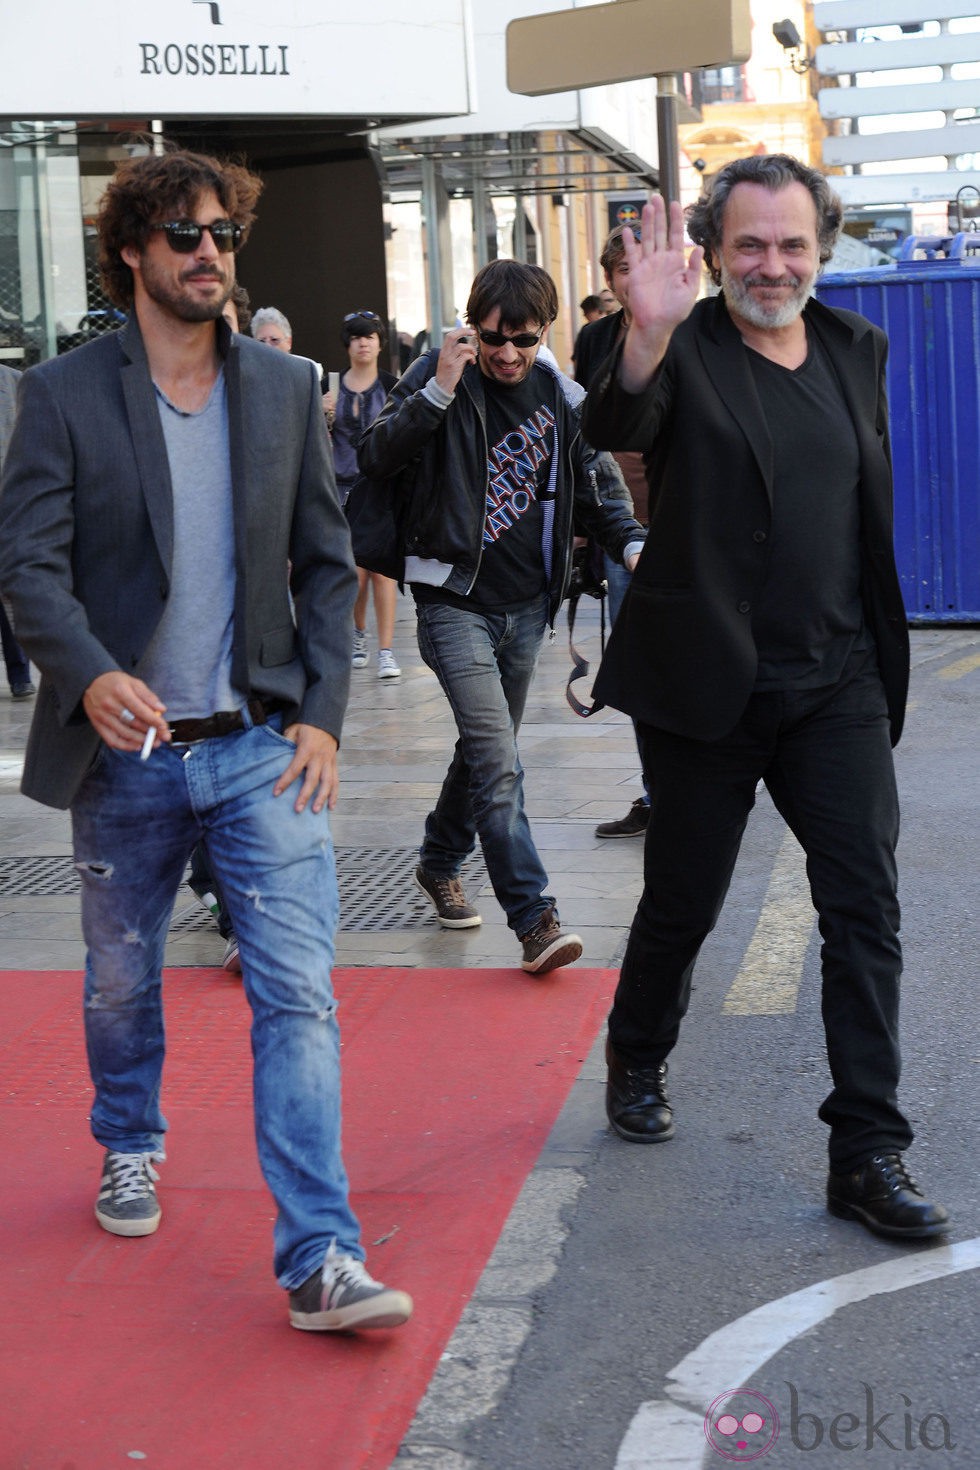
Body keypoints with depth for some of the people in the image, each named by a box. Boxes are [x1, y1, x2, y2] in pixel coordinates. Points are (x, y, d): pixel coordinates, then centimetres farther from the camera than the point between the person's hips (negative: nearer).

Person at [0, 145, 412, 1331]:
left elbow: (325, 564, 8)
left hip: (262, 746, 1)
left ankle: (322, 1261, -9)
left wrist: (322, 712, -3)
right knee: (120, 984, 17)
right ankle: (130, 1148, 46)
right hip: (123, 750, 0)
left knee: (298, 993, -9)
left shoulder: (285, 390, 6)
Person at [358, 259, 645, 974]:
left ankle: (440, 862, 40)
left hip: (526, 603, 5)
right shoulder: (440, 377, -7)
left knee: (487, 748, 18)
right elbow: (376, 458, -17)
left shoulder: (560, 395, 5)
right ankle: (535, 918, -16)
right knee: (498, 760, -15)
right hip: (455, 598, -5)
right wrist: (439, 389, -25)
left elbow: (599, 480, 16)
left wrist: (632, 542, -1)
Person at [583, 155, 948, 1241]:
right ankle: (637, 1063, 39)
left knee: (866, 909, -3)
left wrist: (877, 650, 15)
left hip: (838, 684, 4)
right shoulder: (684, 352, -7)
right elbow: (613, 428, -28)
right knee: (682, 902, 11)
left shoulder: (857, 351, 9)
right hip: (709, 683, -3)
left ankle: (868, 1152, 3)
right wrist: (648, 335, -47)